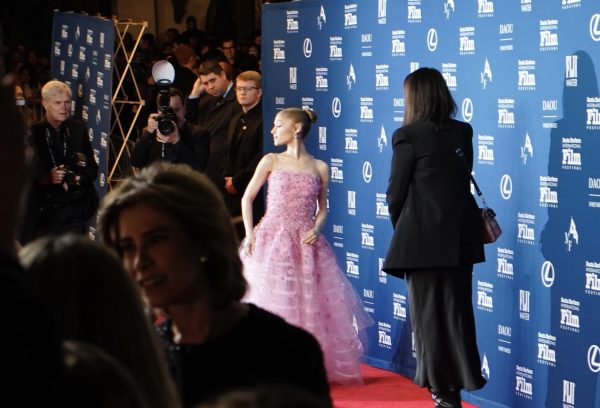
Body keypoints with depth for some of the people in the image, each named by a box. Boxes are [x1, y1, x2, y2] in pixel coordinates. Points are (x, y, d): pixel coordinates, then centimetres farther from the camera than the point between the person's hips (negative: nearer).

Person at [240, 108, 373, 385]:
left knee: (310, 305, 1)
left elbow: (322, 209, 12)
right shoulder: (271, 161, 4)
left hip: (305, 244, 1)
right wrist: (249, 233, -3)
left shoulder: (319, 168, 5)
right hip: (271, 239, 0)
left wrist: (317, 229, -7)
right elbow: (247, 198, 7)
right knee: (272, 302, 0)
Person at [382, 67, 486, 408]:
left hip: (424, 239, -5)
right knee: (458, 312, 13)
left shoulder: (409, 136, -11)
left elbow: (396, 192, -7)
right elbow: (463, 181, 10)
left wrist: (400, 229, 11)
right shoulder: (463, 133, 5)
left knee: (430, 315, 4)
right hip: (461, 237, 5)